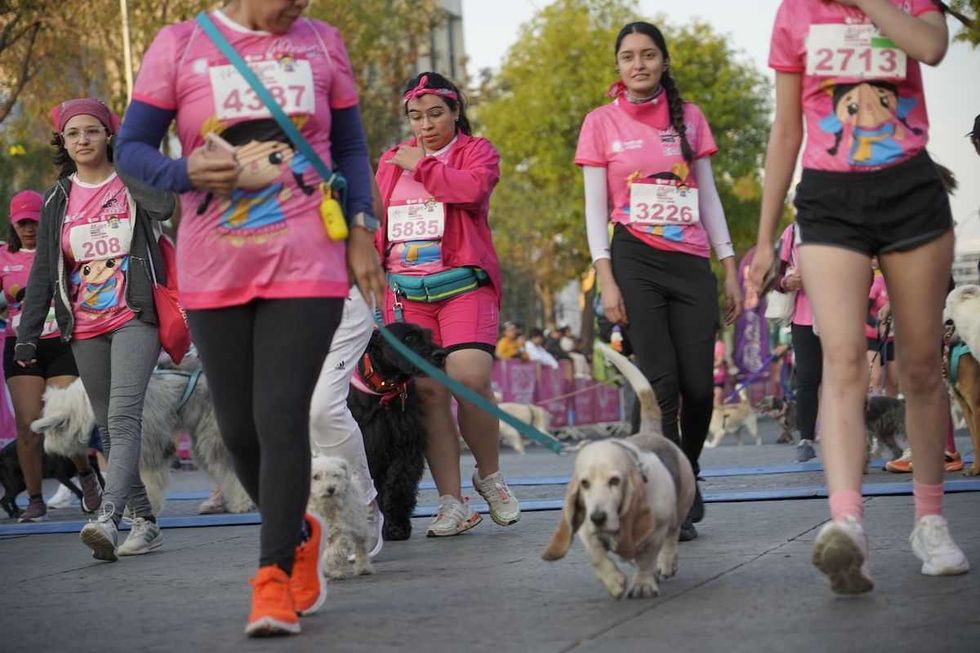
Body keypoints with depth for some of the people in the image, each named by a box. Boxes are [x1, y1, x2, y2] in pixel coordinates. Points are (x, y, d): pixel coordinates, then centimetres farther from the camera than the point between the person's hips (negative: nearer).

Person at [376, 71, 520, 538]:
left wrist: (423, 166, -4)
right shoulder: (391, 160, 21)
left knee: (471, 380, -19)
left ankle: (490, 476, 6)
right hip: (405, 291, 3)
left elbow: (473, 188, -14)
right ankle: (451, 503, -5)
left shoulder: (476, 151, 8)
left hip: (463, 285, -3)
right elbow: (376, 222, 24)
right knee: (427, 391, -7)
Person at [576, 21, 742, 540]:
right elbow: (595, 208, 2)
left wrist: (730, 270, 8)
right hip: (635, 260, -2)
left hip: (691, 263, 2)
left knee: (699, 386, -3)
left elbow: (708, 199, 13)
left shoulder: (689, 118, 10)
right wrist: (606, 281, -7)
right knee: (661, 382, -11)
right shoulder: (602, 122, 4)